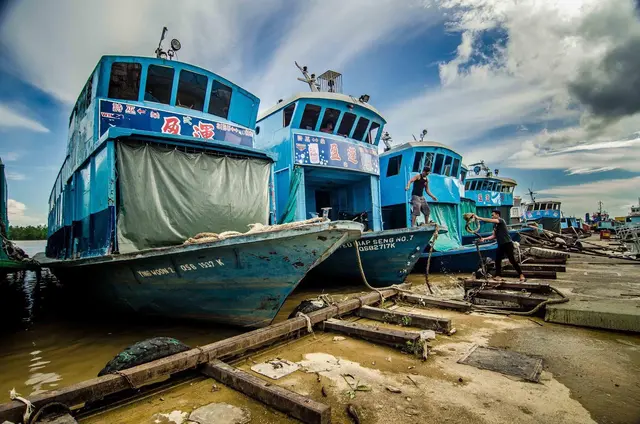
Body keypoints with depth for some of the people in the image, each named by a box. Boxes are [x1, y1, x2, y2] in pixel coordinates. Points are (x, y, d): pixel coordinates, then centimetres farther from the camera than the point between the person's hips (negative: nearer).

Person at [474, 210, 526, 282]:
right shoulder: (495, 225, 13)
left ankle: (522, 276, 1)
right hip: (500, 245, 8)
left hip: (507, 244, -8)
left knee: (512, 260, -7)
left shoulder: (501, 220, -11)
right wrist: (484, 239, 2)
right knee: (497, 260, 6)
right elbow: (494, 236, 13)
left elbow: (490, 220, -27)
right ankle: (497, 277, 13)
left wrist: (479, 218, -29)